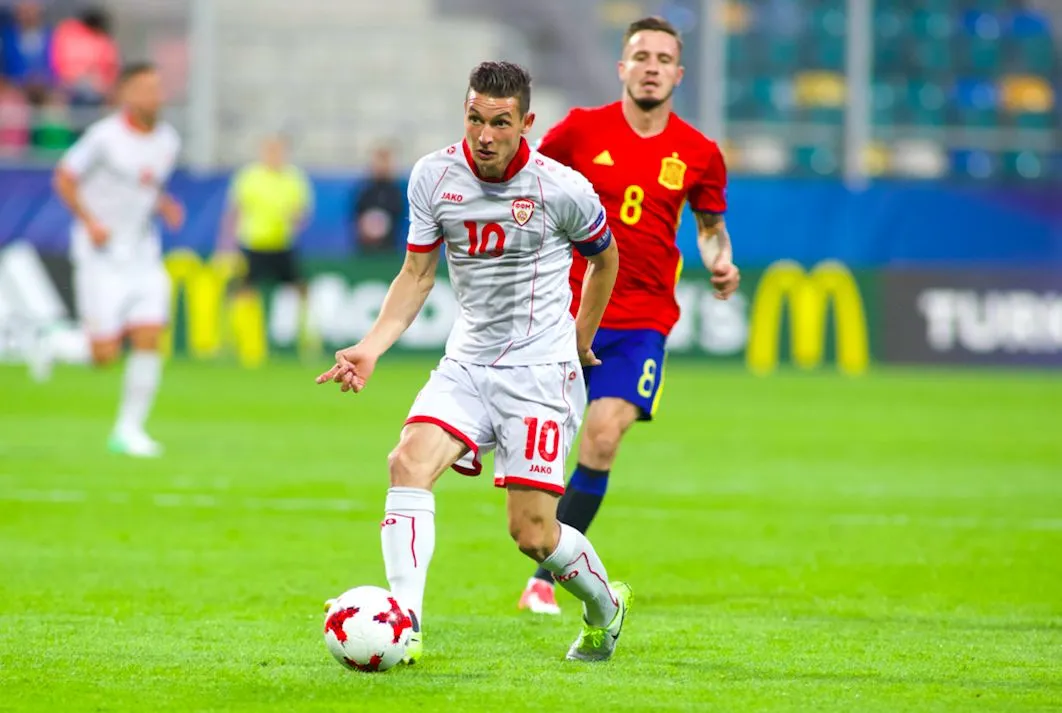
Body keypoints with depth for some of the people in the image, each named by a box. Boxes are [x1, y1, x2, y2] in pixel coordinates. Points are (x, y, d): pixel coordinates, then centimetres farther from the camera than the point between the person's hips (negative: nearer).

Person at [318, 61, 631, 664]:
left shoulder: (562, 189, -11)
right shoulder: (434, 176, -2)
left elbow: (604, 257, 9)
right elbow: (417, 275, 6)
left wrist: (580, 342, 20)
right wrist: (372, 348, -7)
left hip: (541, 371, -4)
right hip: (467, 362, 4)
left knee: (532, 532, -7)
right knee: (409, 462, -23)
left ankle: (605, 607, 25)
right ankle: (404, 627, -28)